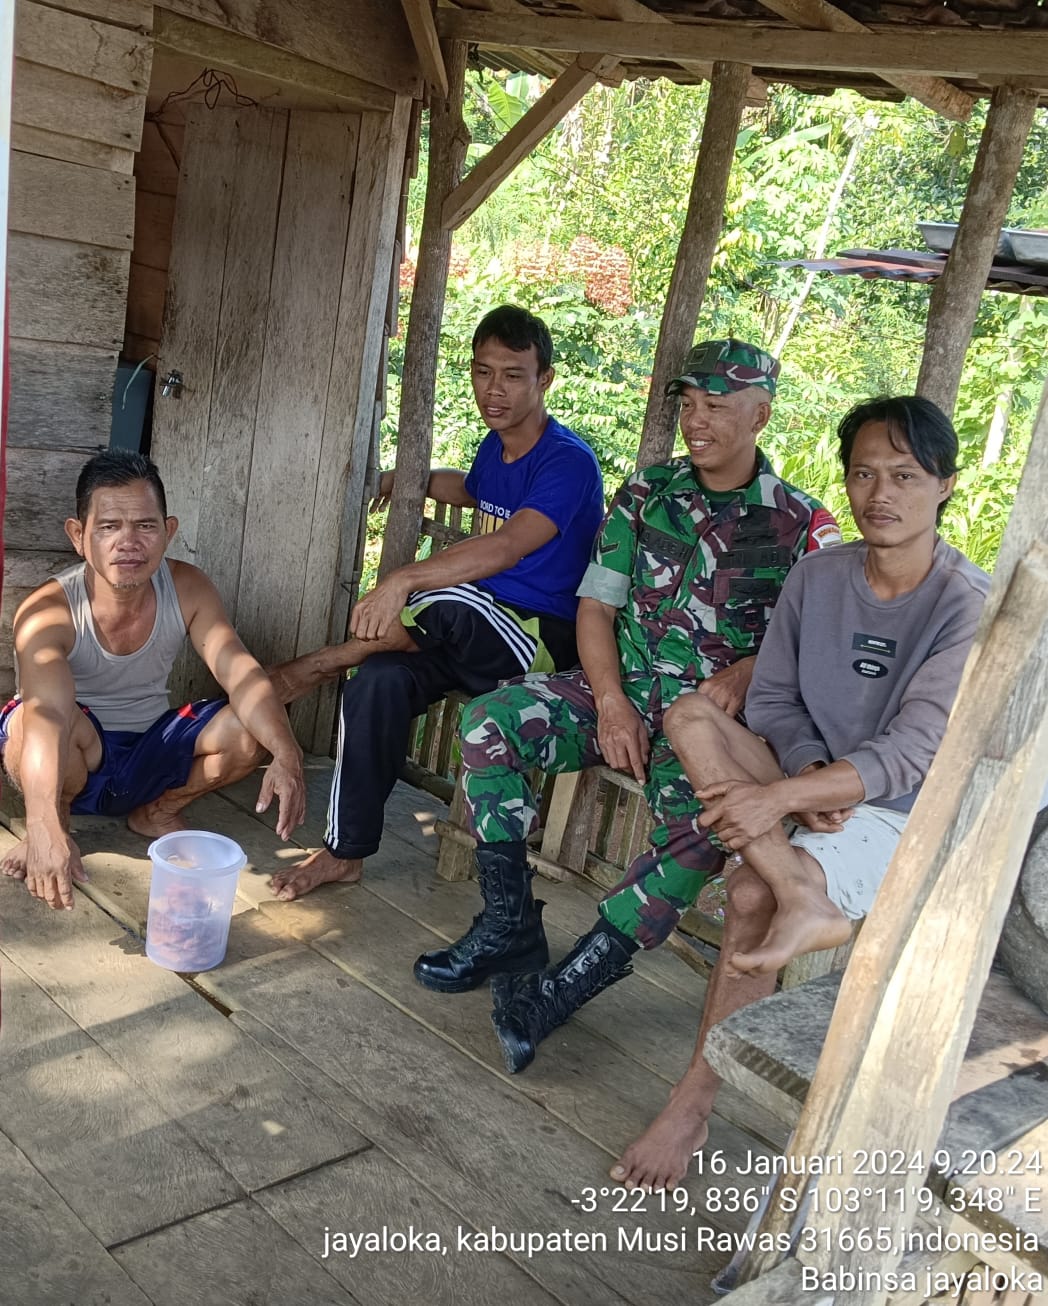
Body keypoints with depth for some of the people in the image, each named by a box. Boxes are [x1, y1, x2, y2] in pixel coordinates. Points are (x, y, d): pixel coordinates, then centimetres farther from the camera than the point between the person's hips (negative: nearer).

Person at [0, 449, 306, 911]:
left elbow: (241, 674, -25)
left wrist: (286, 756, -43)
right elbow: (48, 713, -43)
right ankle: (58, 822, -5)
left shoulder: (187, 589, -15)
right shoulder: (48, 612, -27)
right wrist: (45, 827, -59)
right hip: (74, 758, -4)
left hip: (150, 752, 4)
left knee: (255, 727, -20)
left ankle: (157, 812, 6)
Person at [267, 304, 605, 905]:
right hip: (480, 638, 7)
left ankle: (320, 664, -14)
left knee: (447, 599, -38)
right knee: (380, 680, -22)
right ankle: (344, 852, -12)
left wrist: (404, 580, -40)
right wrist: (399, 480, 35)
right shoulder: (495, 446, 12)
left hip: (546, 640, -7)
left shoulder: (569, 461, -15)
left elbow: (508, 546, -32)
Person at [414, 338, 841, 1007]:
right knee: (489, 721, -19)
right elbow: (596, 606, 6)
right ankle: (509, 926, -10)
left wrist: (748, 670, -25)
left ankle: (567, 984, -24)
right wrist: (612, 705, -9)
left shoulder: (801, 524, 0)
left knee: (704, 822, -35)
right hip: (623, 689, 4)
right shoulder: (648, 492, 8)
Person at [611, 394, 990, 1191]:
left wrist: (781, 795, -35)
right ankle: (804, 900, -30)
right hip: (807, 785, 6)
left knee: (752, 893, -30)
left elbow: (913, 755, -23)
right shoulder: (818, 577, 2)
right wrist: (809, 774, -19)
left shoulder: (970, 608, -15)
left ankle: (693, 1105, -13)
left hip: (902, 817, -5)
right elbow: (771, 698, 3)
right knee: (692, 716, -19)